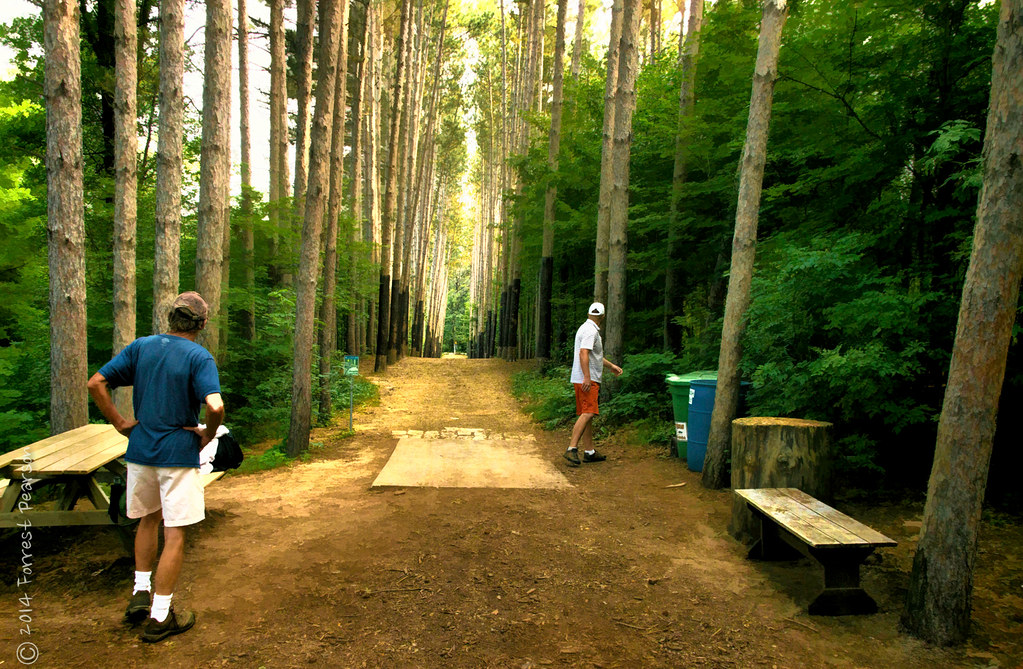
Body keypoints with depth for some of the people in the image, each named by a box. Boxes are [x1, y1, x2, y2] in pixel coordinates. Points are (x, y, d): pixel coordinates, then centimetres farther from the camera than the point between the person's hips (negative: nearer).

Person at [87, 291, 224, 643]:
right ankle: (159, 617, 12)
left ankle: (140, 594, 32)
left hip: (140, 449, 5)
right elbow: (215, 406, -27)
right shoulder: (199, 357, -13)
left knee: (148, 519, 26)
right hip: (178, 453, -5)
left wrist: (119, 422, 5)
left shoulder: (141, 347, 2)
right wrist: (208, 436, -10)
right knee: (175, 534, 5)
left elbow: (96, 383, 1)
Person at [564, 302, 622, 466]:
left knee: (587, 414, 12)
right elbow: (583, 353, -24)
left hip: (587, 379, 11)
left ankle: (589, 451, 17)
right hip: (586, 379, -11)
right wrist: (587, 377, -29)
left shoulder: (586, 328, 21)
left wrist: (611, 366, 41)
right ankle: (572, 449, -23)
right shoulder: (591, 331, -12)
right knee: (588, 414, -17)